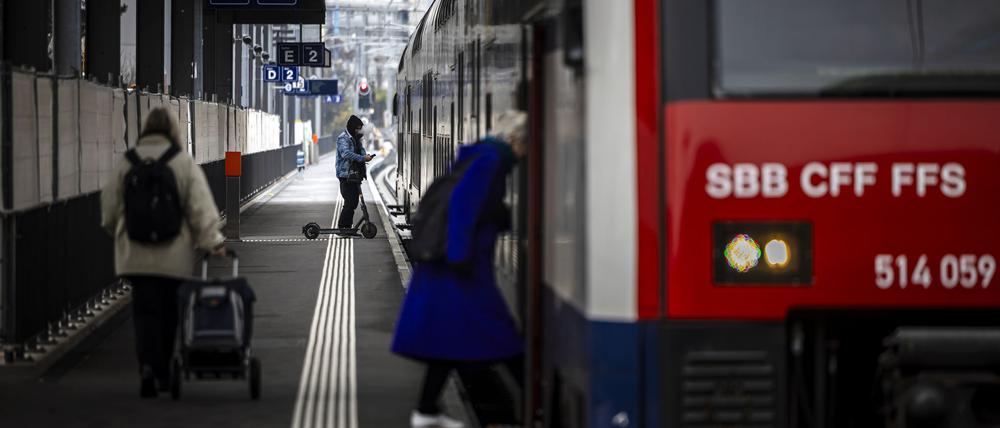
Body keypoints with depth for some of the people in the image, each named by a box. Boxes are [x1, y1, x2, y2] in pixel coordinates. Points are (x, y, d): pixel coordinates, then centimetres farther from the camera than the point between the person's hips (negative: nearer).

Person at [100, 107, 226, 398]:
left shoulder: (127, 162, 1)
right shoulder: (184, 162, -5)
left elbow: (109, 206, 8)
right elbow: (201, 206, -8)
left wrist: (121, 234, 24)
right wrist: (213, 241, -5)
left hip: (136, 254, 1)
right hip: (174, 255, -1)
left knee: (145, 310, 0)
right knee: (169, 313, 12)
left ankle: (148, 366, -20)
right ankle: (163, 374, 20)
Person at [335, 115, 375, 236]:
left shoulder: (356, 138, 17)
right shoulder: (343, 138, -11)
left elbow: (361, 151, 21)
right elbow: (346, 153, -26)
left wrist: (366, 156, -3)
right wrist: (362, 158, -29)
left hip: (355, 175, 9)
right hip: (346, 175, -9)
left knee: (354, 201, 9)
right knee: (349, 202, -13)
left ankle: (347, 228, 15)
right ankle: (341, 228, -9)